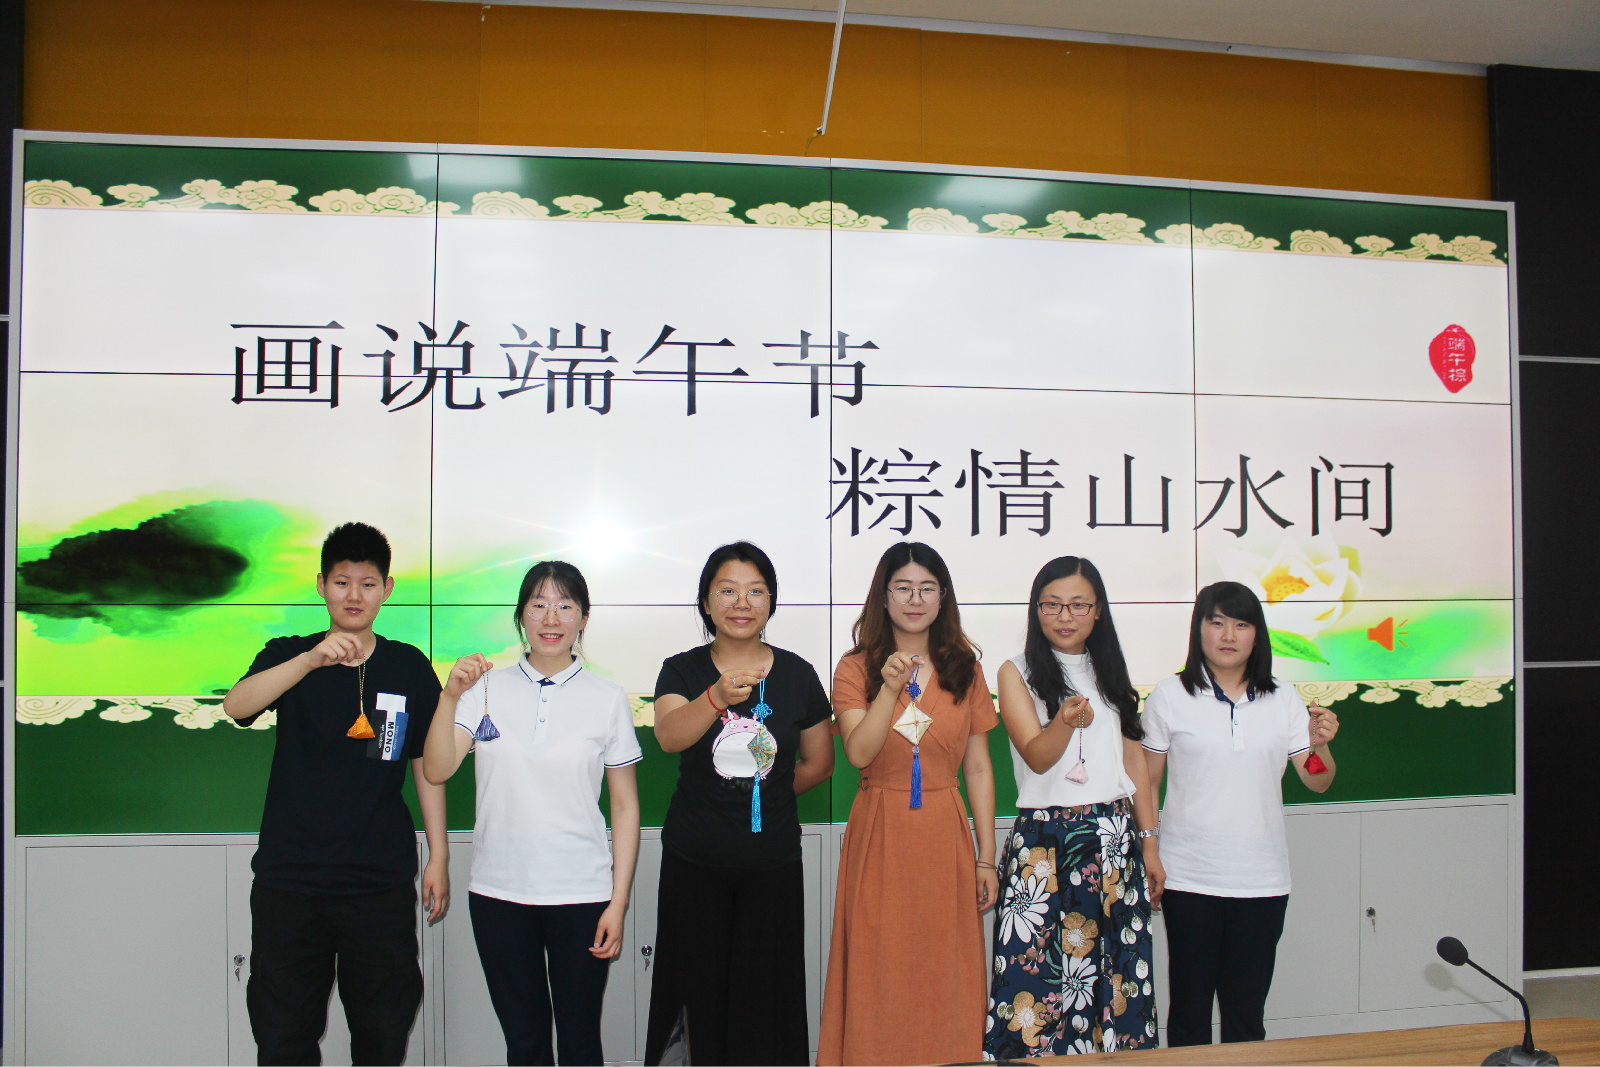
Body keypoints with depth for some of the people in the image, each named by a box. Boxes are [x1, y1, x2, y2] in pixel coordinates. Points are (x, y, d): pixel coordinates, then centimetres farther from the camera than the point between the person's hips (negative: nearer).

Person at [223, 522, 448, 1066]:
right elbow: (236, 706, -18)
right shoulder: (288, 655, 3)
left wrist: (439, 857, 4)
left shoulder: (410, 668, 4)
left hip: (381, 882, 0)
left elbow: (426, 766, 8)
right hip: (289, 878, 0)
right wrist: (313, 660, -34)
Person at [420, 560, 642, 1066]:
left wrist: (618, 901, -3)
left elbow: (625, 806, 2)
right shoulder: (486, 690, 4)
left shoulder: (608, 699, 1)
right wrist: (450, 696, -20)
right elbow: (436, 771, -6)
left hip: (581, 894, -1)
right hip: (499, 892, 1)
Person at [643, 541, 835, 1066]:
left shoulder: (797, 674, 2)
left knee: (764, 993, 4)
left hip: (772, 861, 1)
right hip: (695, 860, 0)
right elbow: (669, 736, -22)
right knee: (700, 988, 6)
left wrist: (764, 797, 8)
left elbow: (819, 763, 11)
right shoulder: (682, 670, -1)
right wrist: (718, 697, -39)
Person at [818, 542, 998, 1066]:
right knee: (879, 974, 3)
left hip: (944, 835, 1)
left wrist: (986, 859, 5)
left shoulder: (964, 669, 7)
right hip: (880, 836, -1)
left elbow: (978, 768, 7)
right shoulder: (856, 668, 2)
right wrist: (890, 688, -23)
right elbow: (858, 753, -11)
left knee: (945, 974, 5)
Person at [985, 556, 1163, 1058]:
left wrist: (1149, 844, 10)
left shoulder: (1111, 672, 13)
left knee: (1117, 973, 4)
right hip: (1044, 841, -3)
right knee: (1037, 977, -6)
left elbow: (1135, 762, 14)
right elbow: (1037, 756, -12)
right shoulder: (1017, 673, 0)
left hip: (1115, 837, 4)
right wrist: (1067, 721, -32)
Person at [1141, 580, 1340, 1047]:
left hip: (1261, 880, 2)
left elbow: (1318, 783, 8)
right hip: (1188, 880, -2)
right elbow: (1145, 783, 3)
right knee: (1188, 1012, 6)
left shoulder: (1283, 700, 7)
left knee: (1247, 1015, 9)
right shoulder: (1169, 696, 0)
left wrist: (1320, 744, -13)